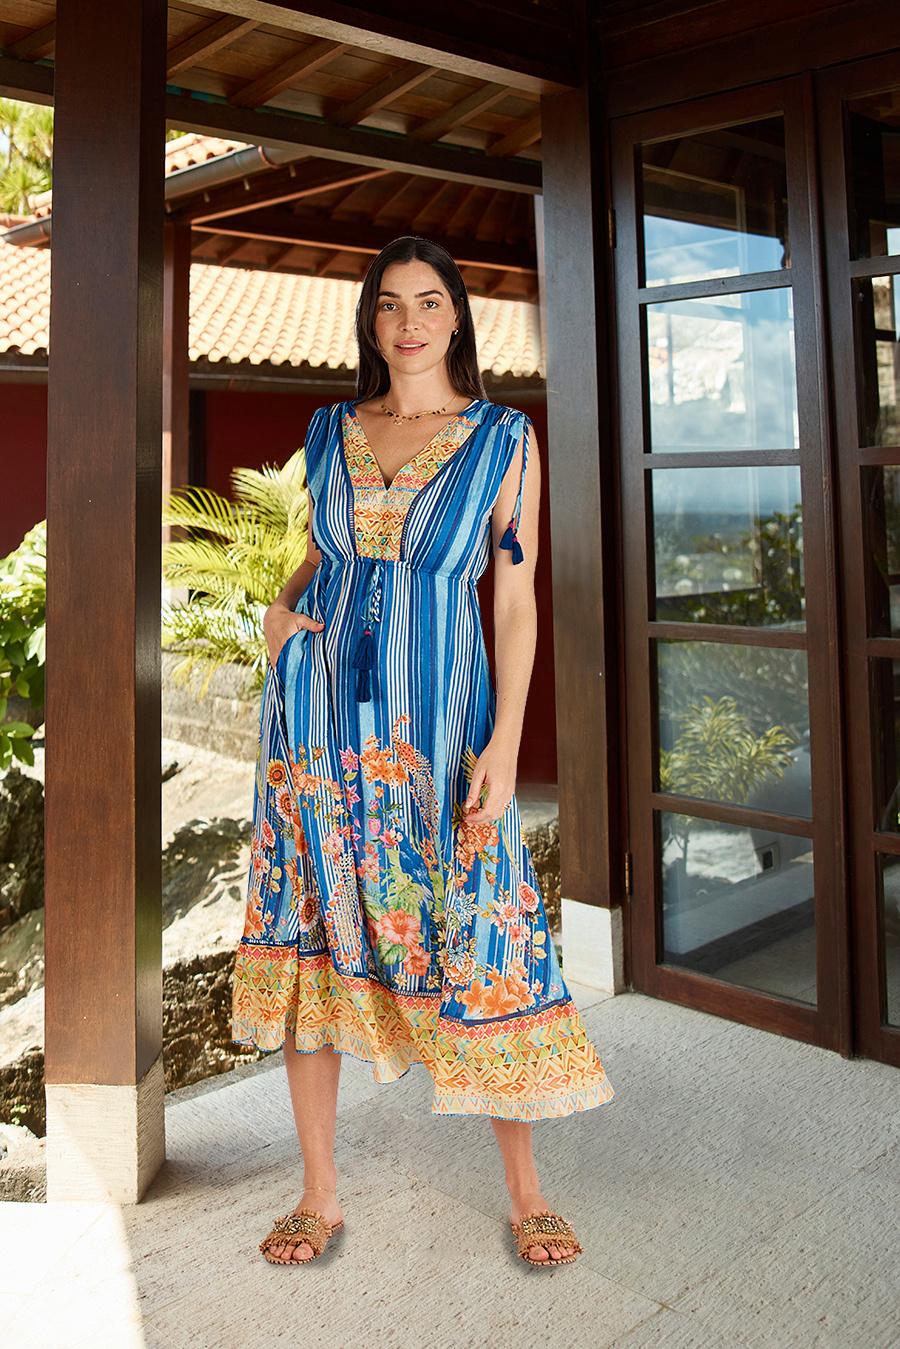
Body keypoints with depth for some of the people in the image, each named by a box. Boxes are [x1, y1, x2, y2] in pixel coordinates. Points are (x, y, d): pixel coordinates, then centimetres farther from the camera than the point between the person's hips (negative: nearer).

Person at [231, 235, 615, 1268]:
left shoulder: (504, 439, 1)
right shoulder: (330, 431, 11)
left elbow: (517, 600, -2)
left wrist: (504, 743, -10)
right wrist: (280, 608, -1)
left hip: (439, 722, -3)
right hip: (318, 714, 3)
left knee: (477, 942, 0)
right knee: (314, 931, 6)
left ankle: (525, 1192, 20)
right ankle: (319, 1192, 22)